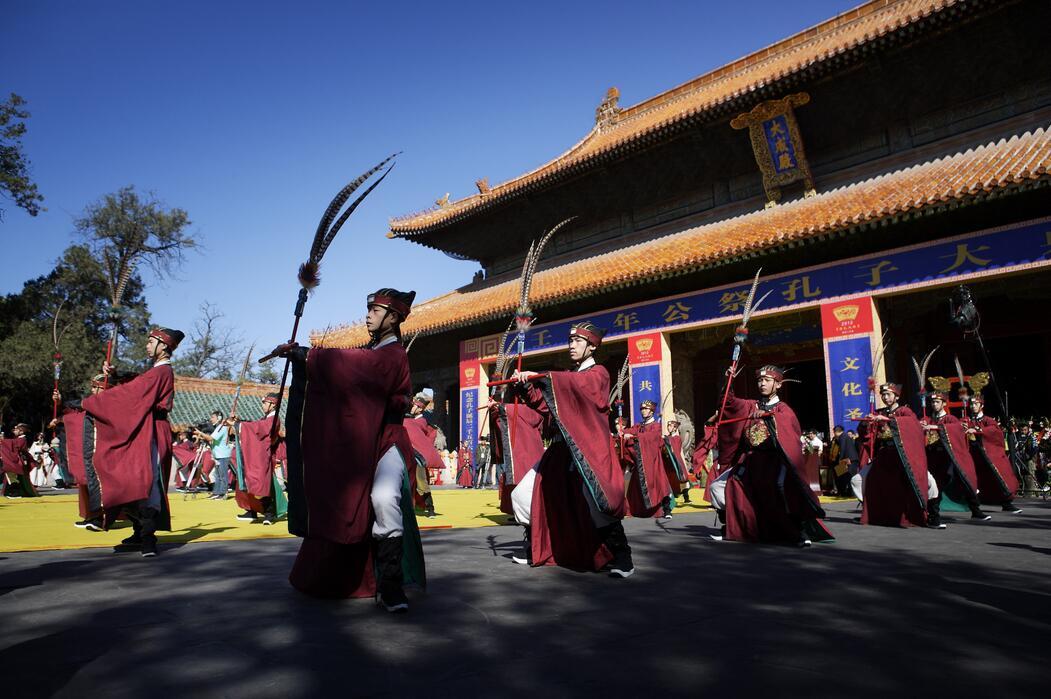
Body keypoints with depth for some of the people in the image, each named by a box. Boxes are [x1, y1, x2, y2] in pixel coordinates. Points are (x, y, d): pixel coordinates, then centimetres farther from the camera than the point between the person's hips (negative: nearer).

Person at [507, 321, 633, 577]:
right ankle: (533, 550, 24)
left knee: (595, 499, -28)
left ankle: (621, 557, -12)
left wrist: (540, 377, -28)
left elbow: (578, 384, -23)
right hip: (560, 450, 8)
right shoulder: (566, 377, 21)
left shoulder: (598, 373, -1)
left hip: (588, 449, -7)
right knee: (523, 495, 7)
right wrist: (526, 388, -1)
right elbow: (546, 405, 15)